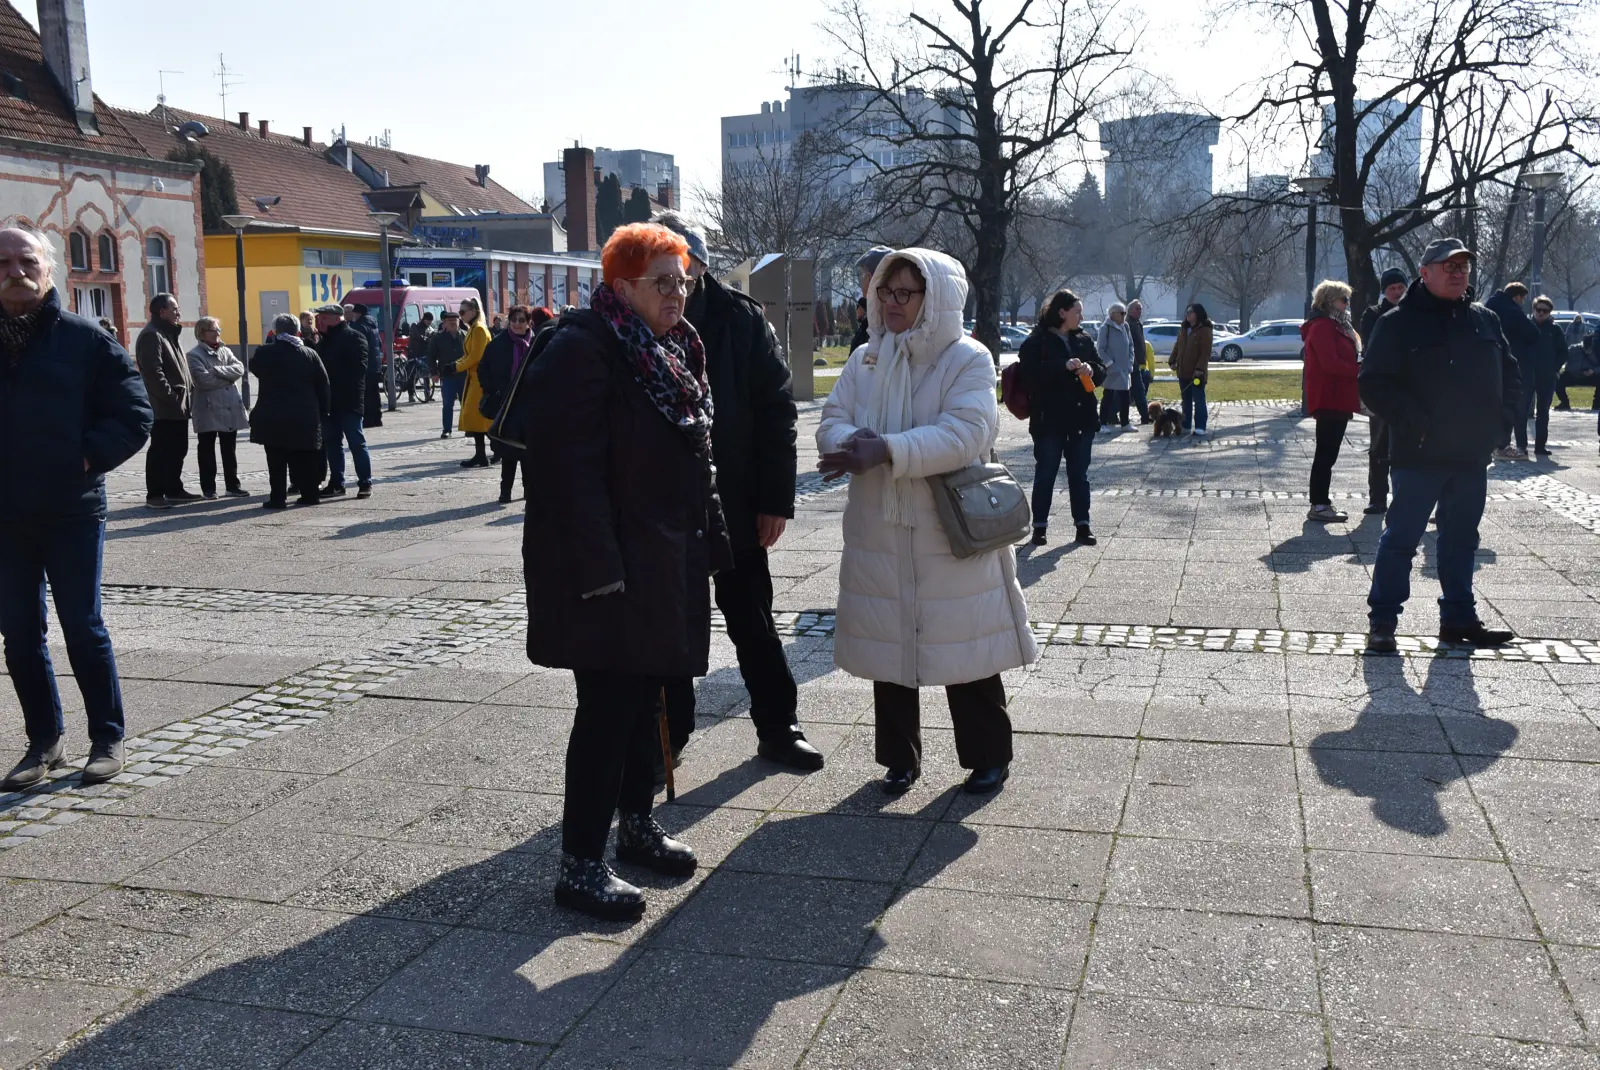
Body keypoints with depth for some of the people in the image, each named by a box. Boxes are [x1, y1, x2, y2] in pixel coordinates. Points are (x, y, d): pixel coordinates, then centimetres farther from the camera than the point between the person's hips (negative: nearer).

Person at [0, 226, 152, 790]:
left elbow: (135, 416, -4)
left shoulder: (86, 339, -3)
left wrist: (87, 458, -12)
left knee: (83, 628, 3)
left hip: (72, 513, -4)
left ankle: (107, 739, 16)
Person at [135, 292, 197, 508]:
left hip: (178, 406, 10)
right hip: (163, 407, -10)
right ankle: (154, 494, 0)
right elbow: (153, 373, -21)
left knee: (177, 450, 14)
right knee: (160, 451, -5)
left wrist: (189, 390, 12)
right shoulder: (151, 336, -13)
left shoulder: (168, 334, 20)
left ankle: (174, 489, 22)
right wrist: (171, 397, -22)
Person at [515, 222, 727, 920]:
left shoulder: (671, 352, 14)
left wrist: (709, 542, 16)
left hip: (668, 559, 9)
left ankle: (637, 823, 33)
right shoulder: (582, 350, -15)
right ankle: (580, 865, 5)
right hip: (611, 567, -9)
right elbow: (571, 468, -22)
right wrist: (599, 569, -25)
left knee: (645, 693, 17)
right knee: (609, 705, -5)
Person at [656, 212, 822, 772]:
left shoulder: (742, 320, -4)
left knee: (752, 621, 10)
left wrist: (775, 499, -10)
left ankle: (778, 727, 22)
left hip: (735, 505, -1)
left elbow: (777, 410, -5)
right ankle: (670, 731, 26)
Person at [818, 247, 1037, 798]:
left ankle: (988, 755, 22)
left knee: (966, 647, 3)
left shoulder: (968, 359, -7)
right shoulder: (864, 361, 9)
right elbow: (832, 422, 1)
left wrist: (887, 451, -29)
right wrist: (853, 443, -23)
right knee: (888, 645, 11)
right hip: (879, 531, 5)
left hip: (953, 531, -4)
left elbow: (964, 434, -21)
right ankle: (899, 758, 26)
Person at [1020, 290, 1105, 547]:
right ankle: (1040, 526, 12)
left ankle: (1082, 525, 14)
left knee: (1079, 475, 9)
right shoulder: (1037, 342, -7)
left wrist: (1091, 371, -10)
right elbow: (1032, 375, -18)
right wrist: (1064, 367, -26)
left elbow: (1102, 370, 13)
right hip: (1050, 420, -5)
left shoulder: (1083, 340, 10)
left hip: (1081, 418, 5)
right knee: (1045, 474, 3)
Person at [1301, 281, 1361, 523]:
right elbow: (1330, 363, -22)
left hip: (1337, 400, 10)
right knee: (1326, 453, -9)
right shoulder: (1322, 327, -12)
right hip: (1329, 400, -10)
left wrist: (1358, 370, 5)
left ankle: (1322, 502, 18)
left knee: (1328, 453, 12)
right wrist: (1359, 371, -16)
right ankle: (1318, 506, -8)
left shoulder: (1335, 326, 21)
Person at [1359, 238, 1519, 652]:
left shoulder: (1485, 320, 12)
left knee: (1461, 540, 14)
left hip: (1472, 457, 6)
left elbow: (1511, 376, 19)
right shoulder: (1399, 322, -5)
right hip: (1420, 456, -6)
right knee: (1401, 537, -3)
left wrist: (1499, 417, 2)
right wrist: (1412, 421, -17)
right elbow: (1373, 384, -10)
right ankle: (1382, 620, 4)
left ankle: (1458, 618, 25)